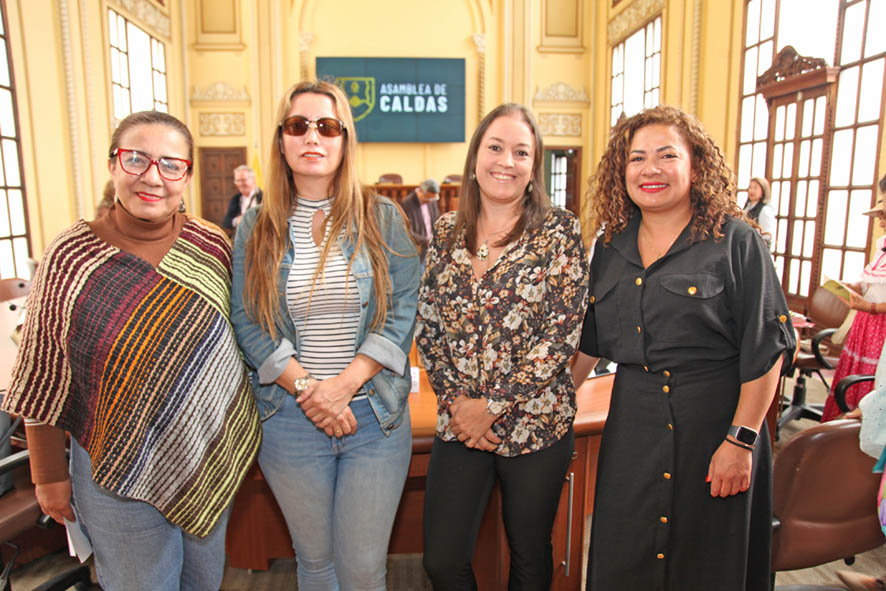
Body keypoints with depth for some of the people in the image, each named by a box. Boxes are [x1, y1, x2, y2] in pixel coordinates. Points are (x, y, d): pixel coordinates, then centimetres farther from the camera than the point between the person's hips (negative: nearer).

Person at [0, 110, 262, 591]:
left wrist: (238, 438, 7)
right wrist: (49, 476, -1)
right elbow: (43, 379, -7)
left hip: (214, 458, 3)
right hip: (121, 477, -2)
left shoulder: (213, 245, -6)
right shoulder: (70, 258, -13)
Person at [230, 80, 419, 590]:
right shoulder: (257, 228, 3)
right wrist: (306, 388, -13)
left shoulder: (382, 218, 0)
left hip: (375, 415, -1)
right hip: (289, 419, 1)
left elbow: (402, 311, -6)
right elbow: (248, 322, -1)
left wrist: (344, 385, -14)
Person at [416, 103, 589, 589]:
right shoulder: (446, 231, 3)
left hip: (536, 423, -2)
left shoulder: (559, 230, -7)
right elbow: (426, 326, 5)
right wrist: (455, 400, -6)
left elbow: (564, 333, -12)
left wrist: (493, 406, -14)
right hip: (459, 423, 3)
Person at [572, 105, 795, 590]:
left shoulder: (735, 242, -8)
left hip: (714, 422, -4)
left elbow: (767, 349, -10)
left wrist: (741, 440, -14)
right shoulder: (611, 248, 6)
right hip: (632, 427, 4)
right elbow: (587, 341, 12)